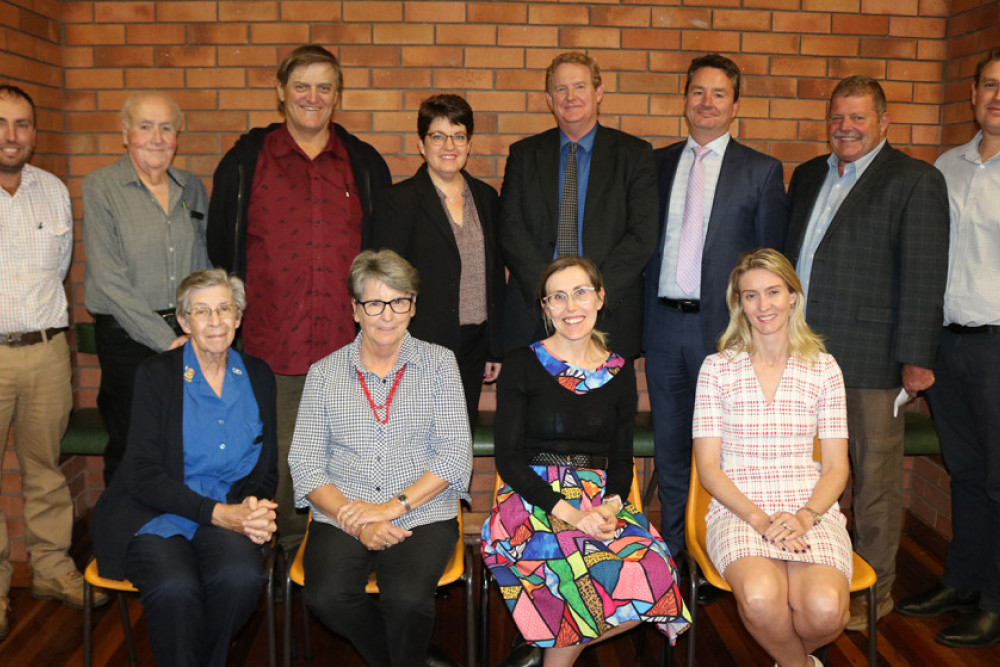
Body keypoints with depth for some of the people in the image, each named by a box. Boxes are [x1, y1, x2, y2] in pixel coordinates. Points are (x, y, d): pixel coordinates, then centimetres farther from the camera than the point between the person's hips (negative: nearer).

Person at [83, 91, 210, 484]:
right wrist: (164, 339, -14)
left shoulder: (192, 188, 10)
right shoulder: (101, 187, -4)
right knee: (129, 452, 4)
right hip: (128, 338, -3)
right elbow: (108, 278, -10)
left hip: (190, 336, 4)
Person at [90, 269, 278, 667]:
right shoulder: (156, 375, -1)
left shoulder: (258, 376, 10)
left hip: (230, 511, 3)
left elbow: (267, 467, 14)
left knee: (242, 575, -30)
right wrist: (217, 512, -17)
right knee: (174, 587, -33)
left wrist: (254, 506, -9)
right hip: (156, 514, -2)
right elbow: (143, 475, -8)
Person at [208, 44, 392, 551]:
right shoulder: (246, 161, 6)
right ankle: (283, 552, 24)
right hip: (269, 346, -1)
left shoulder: (365, 164, 10)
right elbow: (220, 248, 8)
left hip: (347, 345, 1)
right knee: (274, 462, 6)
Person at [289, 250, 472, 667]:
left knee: (407, 598, -28)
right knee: (327, 597, -26)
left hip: (423, 516, -1)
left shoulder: (438, 362, 7)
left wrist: (393, 506, -12)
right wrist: (354, 520, -11)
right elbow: (304, 463, 4)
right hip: (341, 518, 2)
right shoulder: (324, 373, 9)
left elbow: (455, 453, -1)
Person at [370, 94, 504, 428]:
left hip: (473, 348, 5)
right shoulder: (398, 200, -5)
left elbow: (495, 272, 14)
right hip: (424, 349, -5)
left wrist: (495, 349, 12)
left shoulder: (485, 196, 11)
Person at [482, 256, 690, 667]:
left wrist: (611, 504, -10)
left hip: (601, 500, 4)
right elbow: (508, 458, -5)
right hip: (530, 500, -4)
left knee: (654, 574, -25)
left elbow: (622, 458, 12)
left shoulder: (620, 372, 12)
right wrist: (567, 511, -17)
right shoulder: (522, 366, 0)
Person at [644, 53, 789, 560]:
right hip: (663, 323, 4)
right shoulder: (656, 163, 12)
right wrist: (637, 317, 5)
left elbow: (770, 261, 1)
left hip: (723, 326, -3)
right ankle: (673, 551, 26)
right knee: (669, 443, 12)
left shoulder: (762, 171, 2)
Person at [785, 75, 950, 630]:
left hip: (871, 359, -5)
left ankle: (874, 591, 21)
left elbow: (924, 276, -9)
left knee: (875, 480, 6)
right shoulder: (807, 176, 15)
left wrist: (916, 357, -14)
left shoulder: (915, 181, -4)